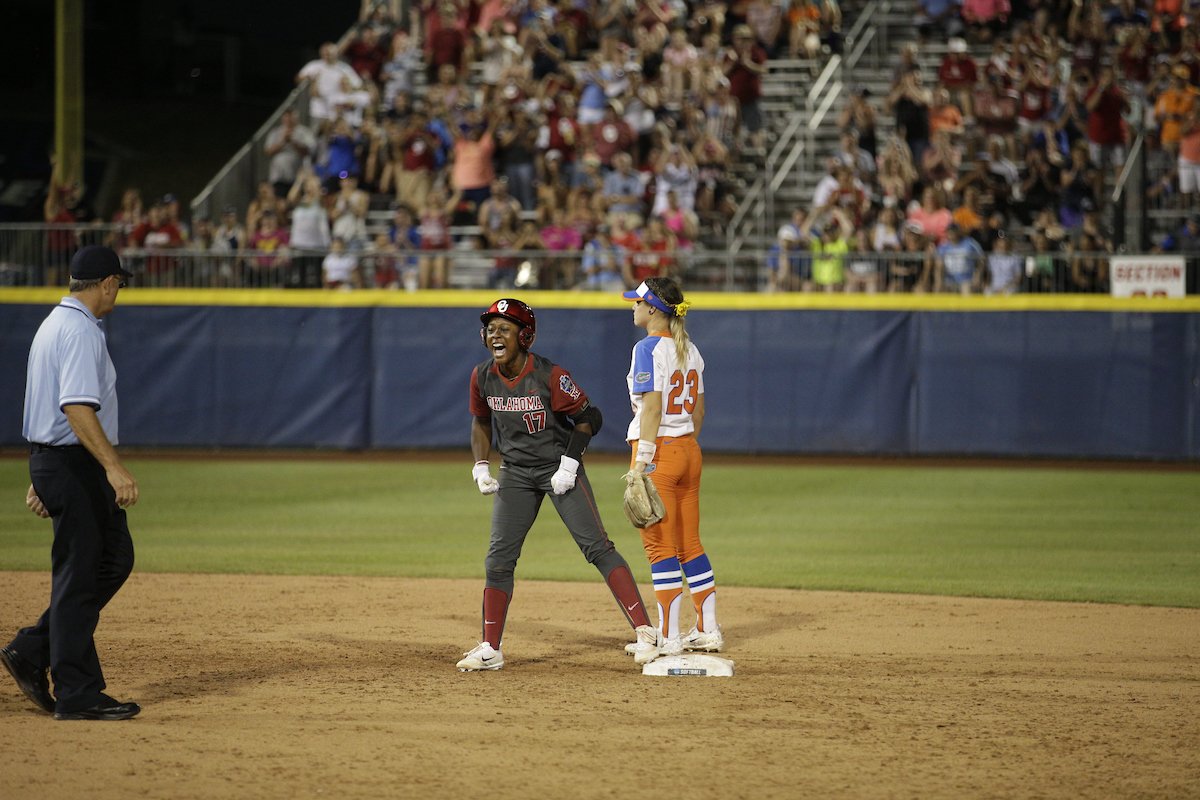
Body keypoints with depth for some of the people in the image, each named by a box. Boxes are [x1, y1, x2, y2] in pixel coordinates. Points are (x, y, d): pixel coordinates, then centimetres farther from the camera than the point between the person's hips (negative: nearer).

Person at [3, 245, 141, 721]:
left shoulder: (53, 325, 17)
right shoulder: (81, 331, -16)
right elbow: (77, 408, -27)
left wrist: (44, 477, 25)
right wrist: (114, 467, -32)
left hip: (52, 460, 10)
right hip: (74, 465, -10)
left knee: (114, 558, 14)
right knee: (79, 577, -5)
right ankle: (76, 696, -1)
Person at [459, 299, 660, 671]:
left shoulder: (550, 376, -20)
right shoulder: (482, 377, -4)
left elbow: (588, 417, -12)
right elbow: (481, 421, 13)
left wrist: (569, 463, -17)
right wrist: (480, 467, 2)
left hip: (560, 469, -5)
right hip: (515, 473, 5)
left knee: (597, 547, -14)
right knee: (498, 559, 3)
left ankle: (645, 632, -15)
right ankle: (489, 650, 11)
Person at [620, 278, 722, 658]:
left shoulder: (648, 348, -13)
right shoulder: (690, 350, 11)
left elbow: (652, 407, -20)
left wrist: (642, 460, -22)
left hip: (658, 450, -8)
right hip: (689, 451, 8)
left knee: (659, 545, -4)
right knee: (689, 544, 14)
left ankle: (668, 637, -4)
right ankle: (708, 630, 15)